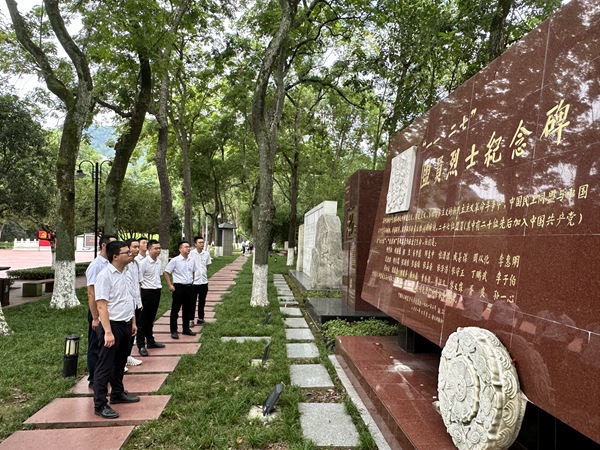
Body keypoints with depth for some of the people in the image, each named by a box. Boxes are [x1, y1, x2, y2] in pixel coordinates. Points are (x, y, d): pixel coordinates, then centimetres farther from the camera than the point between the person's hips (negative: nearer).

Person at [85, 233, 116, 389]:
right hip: (99, 311, -7)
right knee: (95, 347, 7)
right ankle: (94, 380, 20)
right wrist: (95, 318, -17)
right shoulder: (95, 266, -16)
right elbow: (91, 293, -17)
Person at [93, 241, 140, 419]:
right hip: (112, 326, -8)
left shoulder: (125, 273, 9)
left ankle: (117, 393, 37)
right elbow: (101, 306, -22)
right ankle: (100, 405, 13)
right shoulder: (105, 276, -18)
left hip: (125, 325, 9)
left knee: (119, 363, 22)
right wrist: (108, 332, -25)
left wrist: (133, 322, 18)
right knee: (105, 367, 1)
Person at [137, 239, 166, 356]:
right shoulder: (144, 262, -15)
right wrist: (140, 298, -14)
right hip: (147, 292, -7)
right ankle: (141, 345, 10)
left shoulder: (159, 262, 7)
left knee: (151, 319, 18)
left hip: (157, 292, 7)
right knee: (143, 320, 2)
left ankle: (150, 341, 29)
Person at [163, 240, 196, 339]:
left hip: (189, 287, 5)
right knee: (175, 309, 3)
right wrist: (170, 285, -9)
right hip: (179, 287, -5)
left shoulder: (191, 260, 6)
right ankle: (174, 331, 12)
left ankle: (186, 329, 27)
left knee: (187, 309, 14)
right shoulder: (175, 260, -10)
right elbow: (166, 272, -5)